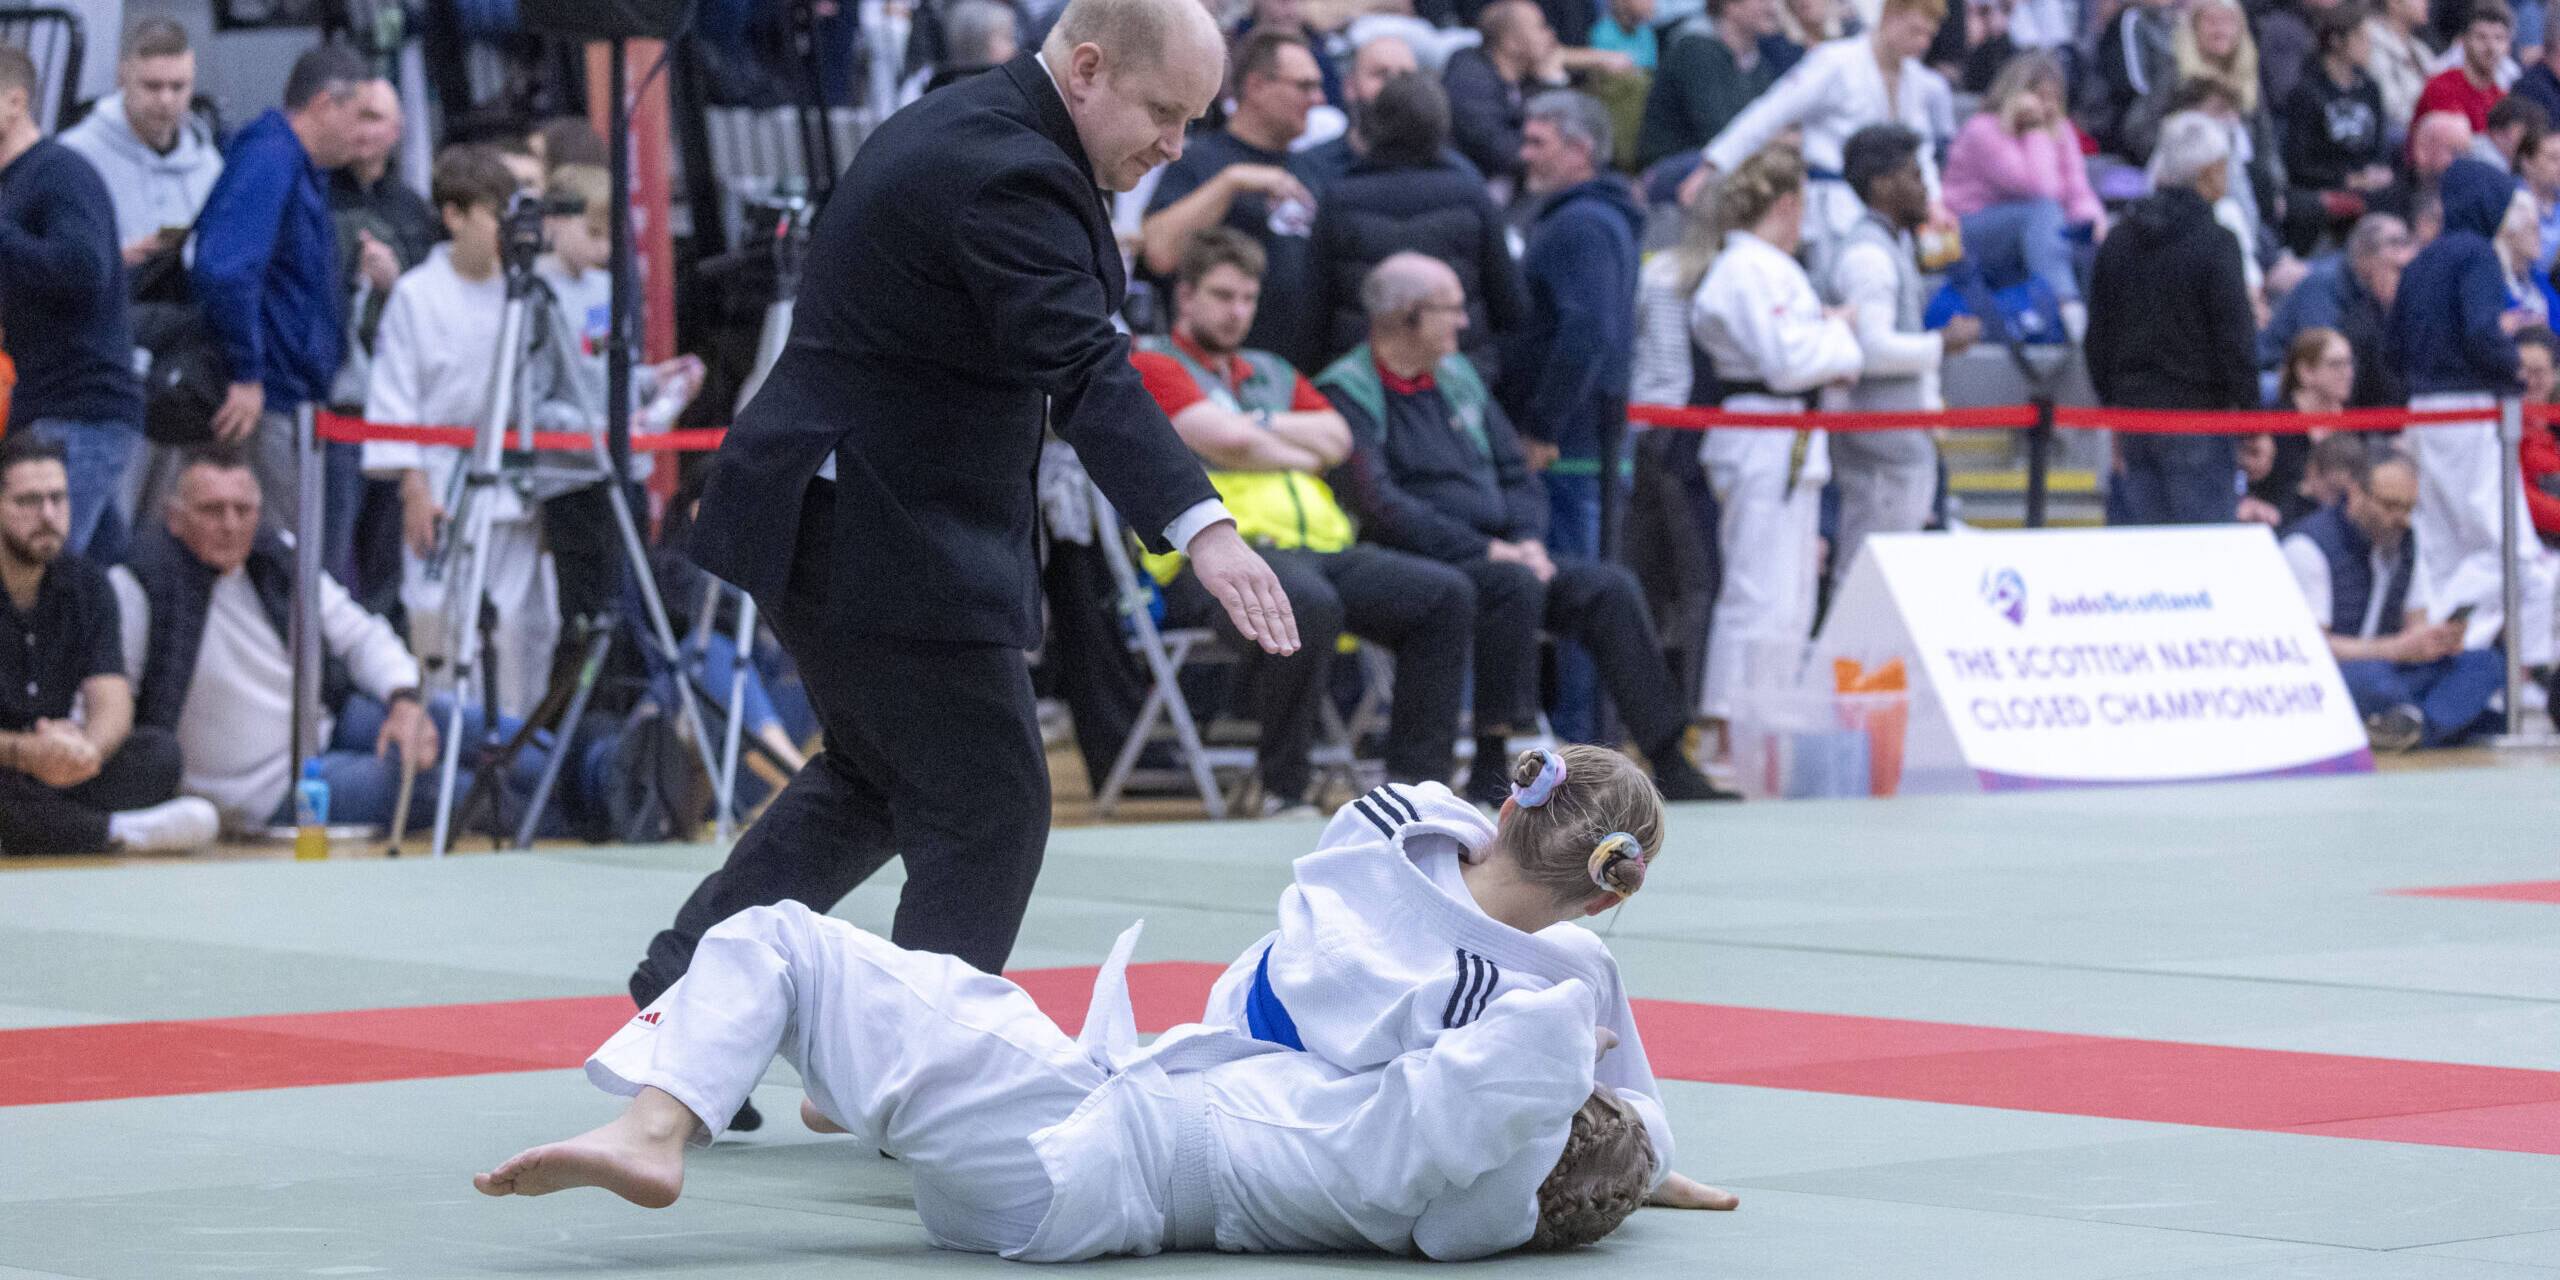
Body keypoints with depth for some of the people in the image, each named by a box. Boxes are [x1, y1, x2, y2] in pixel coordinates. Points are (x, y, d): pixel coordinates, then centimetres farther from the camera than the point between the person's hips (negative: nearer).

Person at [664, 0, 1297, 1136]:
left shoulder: (955, 128, 12)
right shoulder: (1008, 172, -22)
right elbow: (1083, 368, -34)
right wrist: (1199, 526, -44)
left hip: (826, 516, 11)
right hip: (883, 539, -11)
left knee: (880, 774, 24)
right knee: (985, 808, -3)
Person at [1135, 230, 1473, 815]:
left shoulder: (1274, 375, 30)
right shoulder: (1154, 365, 6)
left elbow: (1337, 440, 13)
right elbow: (1228, 441, -9)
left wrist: (1263, 425, 1)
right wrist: (1301, 454, 7)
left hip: (1317, 547, 8)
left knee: (1446, 593, -13)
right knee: (1310, 605, -40)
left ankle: (1416, 775, -15)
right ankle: (1284, 786, -26)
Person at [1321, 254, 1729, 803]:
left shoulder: (1458, 377, 18)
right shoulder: (1347, 392, -7)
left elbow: (1517, 474, 20)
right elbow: (1377, 506, -18)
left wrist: (1529, 542, -2)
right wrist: (1486, 551, -20)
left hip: (1500, 557, 7)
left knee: (1610, 588, -11)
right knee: (1515, 587, -34)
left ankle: (1671, 766, -11)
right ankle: (1490, 769, -29)